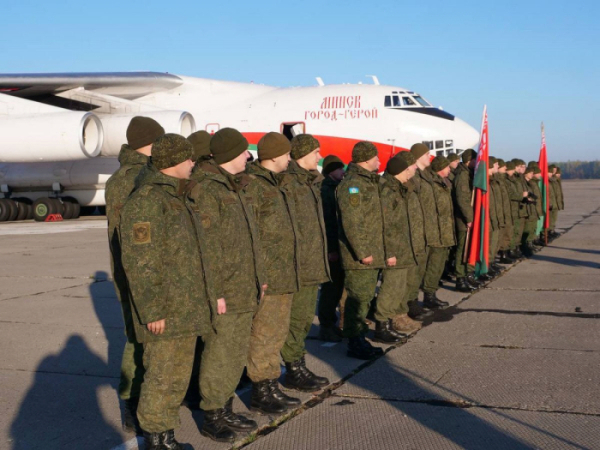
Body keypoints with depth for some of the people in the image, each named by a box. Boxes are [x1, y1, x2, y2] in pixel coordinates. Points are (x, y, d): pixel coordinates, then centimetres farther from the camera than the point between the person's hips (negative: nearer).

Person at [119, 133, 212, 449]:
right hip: (165, 312, -10)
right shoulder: (146, 201, -15)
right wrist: (152, 311, -21)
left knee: (178, 376, 14)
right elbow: (140, 262, -20)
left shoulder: (175, 198, 17)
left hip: (186, 309, 10)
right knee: (162, 376, -3)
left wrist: (199, 300, 23)